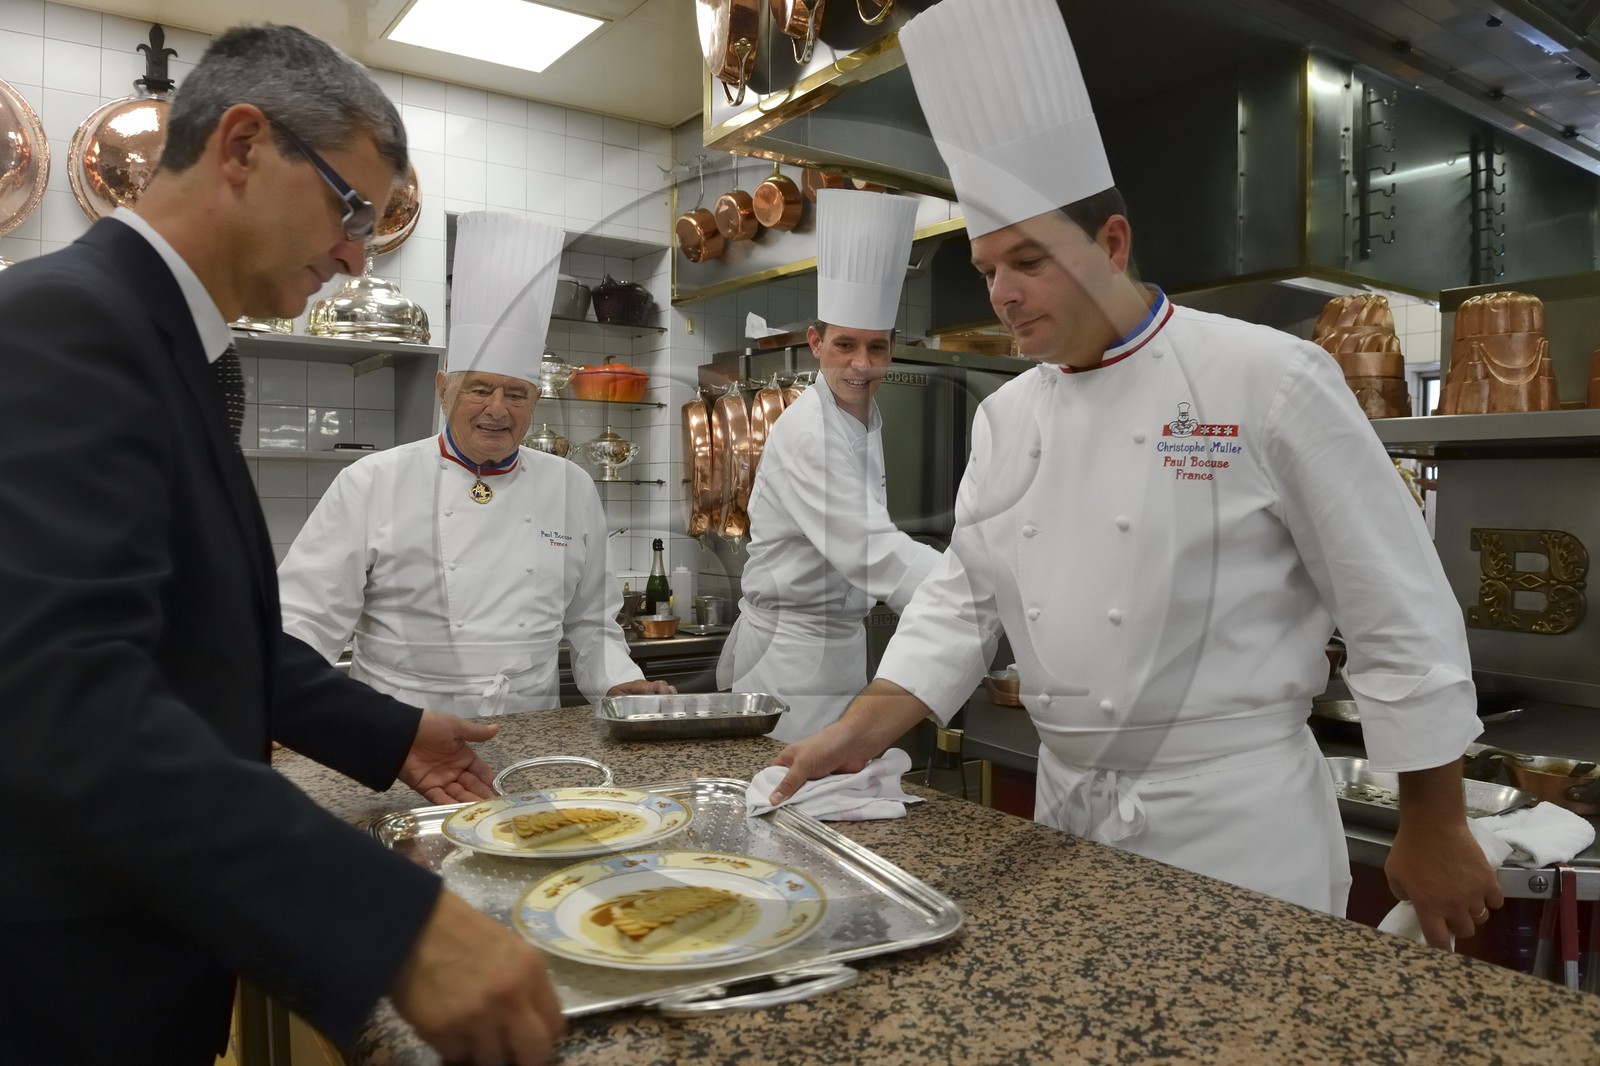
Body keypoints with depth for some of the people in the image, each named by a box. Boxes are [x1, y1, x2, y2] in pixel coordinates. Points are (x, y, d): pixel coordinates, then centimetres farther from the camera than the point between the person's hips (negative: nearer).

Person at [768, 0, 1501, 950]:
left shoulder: (1267, 378, -13)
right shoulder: (1007, 415, 4)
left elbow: (1401, 615, -10)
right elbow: (964, 599, 4)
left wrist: (1436, 829, -5)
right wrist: (861, 732, -8)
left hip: (1233, 812, -5)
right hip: (1069, 809, 6)